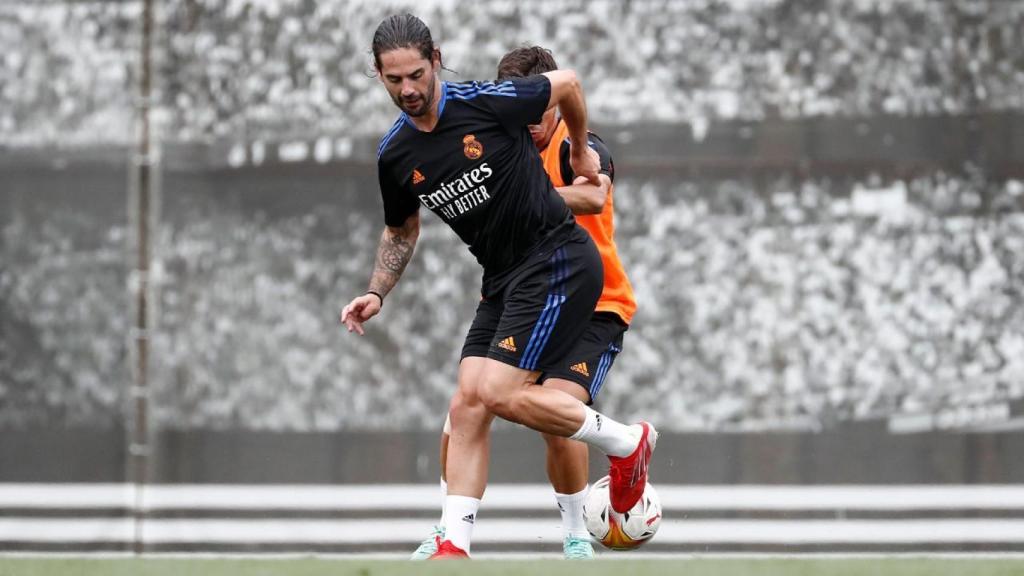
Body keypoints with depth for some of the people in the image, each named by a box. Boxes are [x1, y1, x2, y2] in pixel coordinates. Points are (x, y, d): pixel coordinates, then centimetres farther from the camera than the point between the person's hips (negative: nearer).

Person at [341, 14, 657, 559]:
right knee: (467, 405, -3)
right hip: (502, 279, 7)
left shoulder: (488, 102, -16)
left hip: (559, 262, -7)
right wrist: (376, 294, 8)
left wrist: (580, 151, 16)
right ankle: (454, 546, -3)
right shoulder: (395, 155, 2)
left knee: (500, 393, -17)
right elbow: (401, 230, 21)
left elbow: (566, 84, 2)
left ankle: (626, 443, 2)